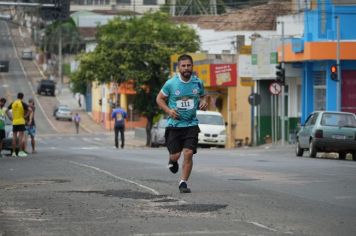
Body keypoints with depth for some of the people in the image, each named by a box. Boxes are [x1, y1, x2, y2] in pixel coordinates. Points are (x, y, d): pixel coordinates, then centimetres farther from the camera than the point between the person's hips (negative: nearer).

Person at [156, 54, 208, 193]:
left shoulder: (198, 83, 2)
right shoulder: (171, 83, -6)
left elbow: (202, 96, 20)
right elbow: (159, 99, 5)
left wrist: (204, 103, -4)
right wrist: (168, 110, -11)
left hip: (191, 124, 1)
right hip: (174, 124, -1)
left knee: (188, 153, -12)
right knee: (175, 155, -1)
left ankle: (183, 182, 1)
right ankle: (173, 161, 38)